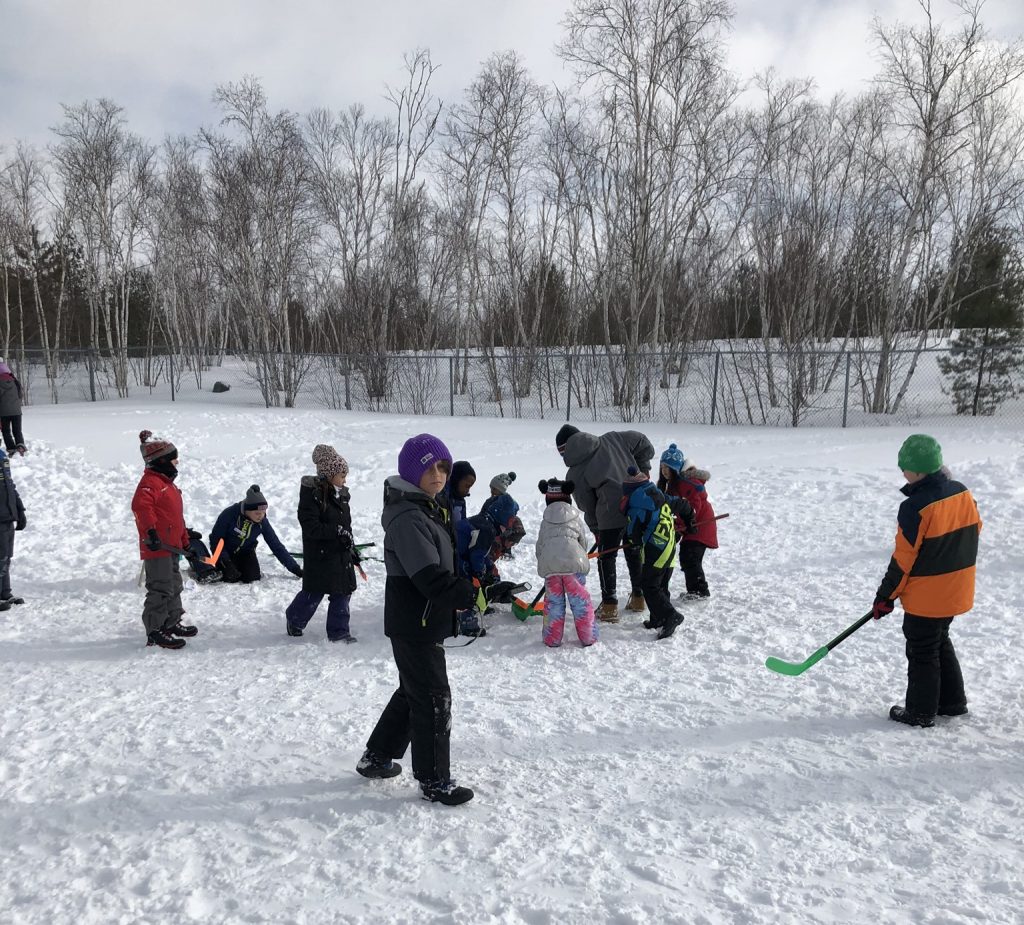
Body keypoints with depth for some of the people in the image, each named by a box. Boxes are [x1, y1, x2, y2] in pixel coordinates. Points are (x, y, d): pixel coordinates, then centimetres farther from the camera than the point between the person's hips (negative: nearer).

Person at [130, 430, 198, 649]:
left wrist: (185, 541, 29)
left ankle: (172, 623, 34)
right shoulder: (150, 482, -14)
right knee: (161, 590, -8)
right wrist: (150, 531, -41)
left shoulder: (167, 483, 20)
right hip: (157, 548, -11)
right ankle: (154, 632, -2)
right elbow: (140, 505, -33)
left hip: (171, 546, 11)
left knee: (174, 585, 20)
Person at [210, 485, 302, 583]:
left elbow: (277, 546, -15)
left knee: (252, 578, -17)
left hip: (245, 552, 3)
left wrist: (295, 568, -18)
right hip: (226, 551, -2)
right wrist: (227, 562, -28)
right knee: (232, 577, -22)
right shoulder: (229, 514, -30)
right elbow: (215, 539, -20)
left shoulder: (262, 522, -19)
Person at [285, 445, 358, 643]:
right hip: (319, 554, -7)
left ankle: (338, 631, 18)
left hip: (342, 554, 7)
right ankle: (294, 619, 29)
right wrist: (337, 531, -23)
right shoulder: (312, 494, -14)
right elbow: (310, 526, -21)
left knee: (343, 592, 7)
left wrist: (353, 548, 17)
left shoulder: (341, 494, 9)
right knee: (314, 593, 3)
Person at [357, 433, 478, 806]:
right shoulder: (407, 518, -22)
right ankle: (434, 781, 14)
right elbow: (430, 577, -29)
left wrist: (457, 595, 7)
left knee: (413, 691, 22)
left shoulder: (430, 508, 11)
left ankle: (377, 757, 37)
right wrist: (471, 593, -24)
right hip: (415, 624, -11)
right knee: (433, 698, 0)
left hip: (425, 621, 11)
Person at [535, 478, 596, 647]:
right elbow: (583, 543, 22)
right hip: (573, 563, -2)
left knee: (553, 602, 11)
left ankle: (552, 639, 14)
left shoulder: (545, 523, 20)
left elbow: (539, 547, 22)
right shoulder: (576, 519, 17)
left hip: (549, 565, 2)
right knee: (580, 601, 6)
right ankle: (587, 637, 9)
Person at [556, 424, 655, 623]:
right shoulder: (611, 440, 7)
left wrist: (596, 531, 18)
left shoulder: (574, 474, 0)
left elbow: (587, 505, 6)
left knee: (606, 557, 12)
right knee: (634, 552, 22)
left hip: (611, 514, -5)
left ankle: (609, 606, 10)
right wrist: (642, 469, 18)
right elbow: (642, 442, 9)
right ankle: (638, 598, 33)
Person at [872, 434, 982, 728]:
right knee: (940, 642, 24)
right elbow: (974, 531, 10)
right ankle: (953, 702, 34)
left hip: (925, 598, -7)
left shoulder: (916, 507, -24)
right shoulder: (963, 493, -3)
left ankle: (921, 713, 19)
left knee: (922, 652, 7)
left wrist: (885, 597, -9)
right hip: (957, 592, 7)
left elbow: (904, 559, -19)